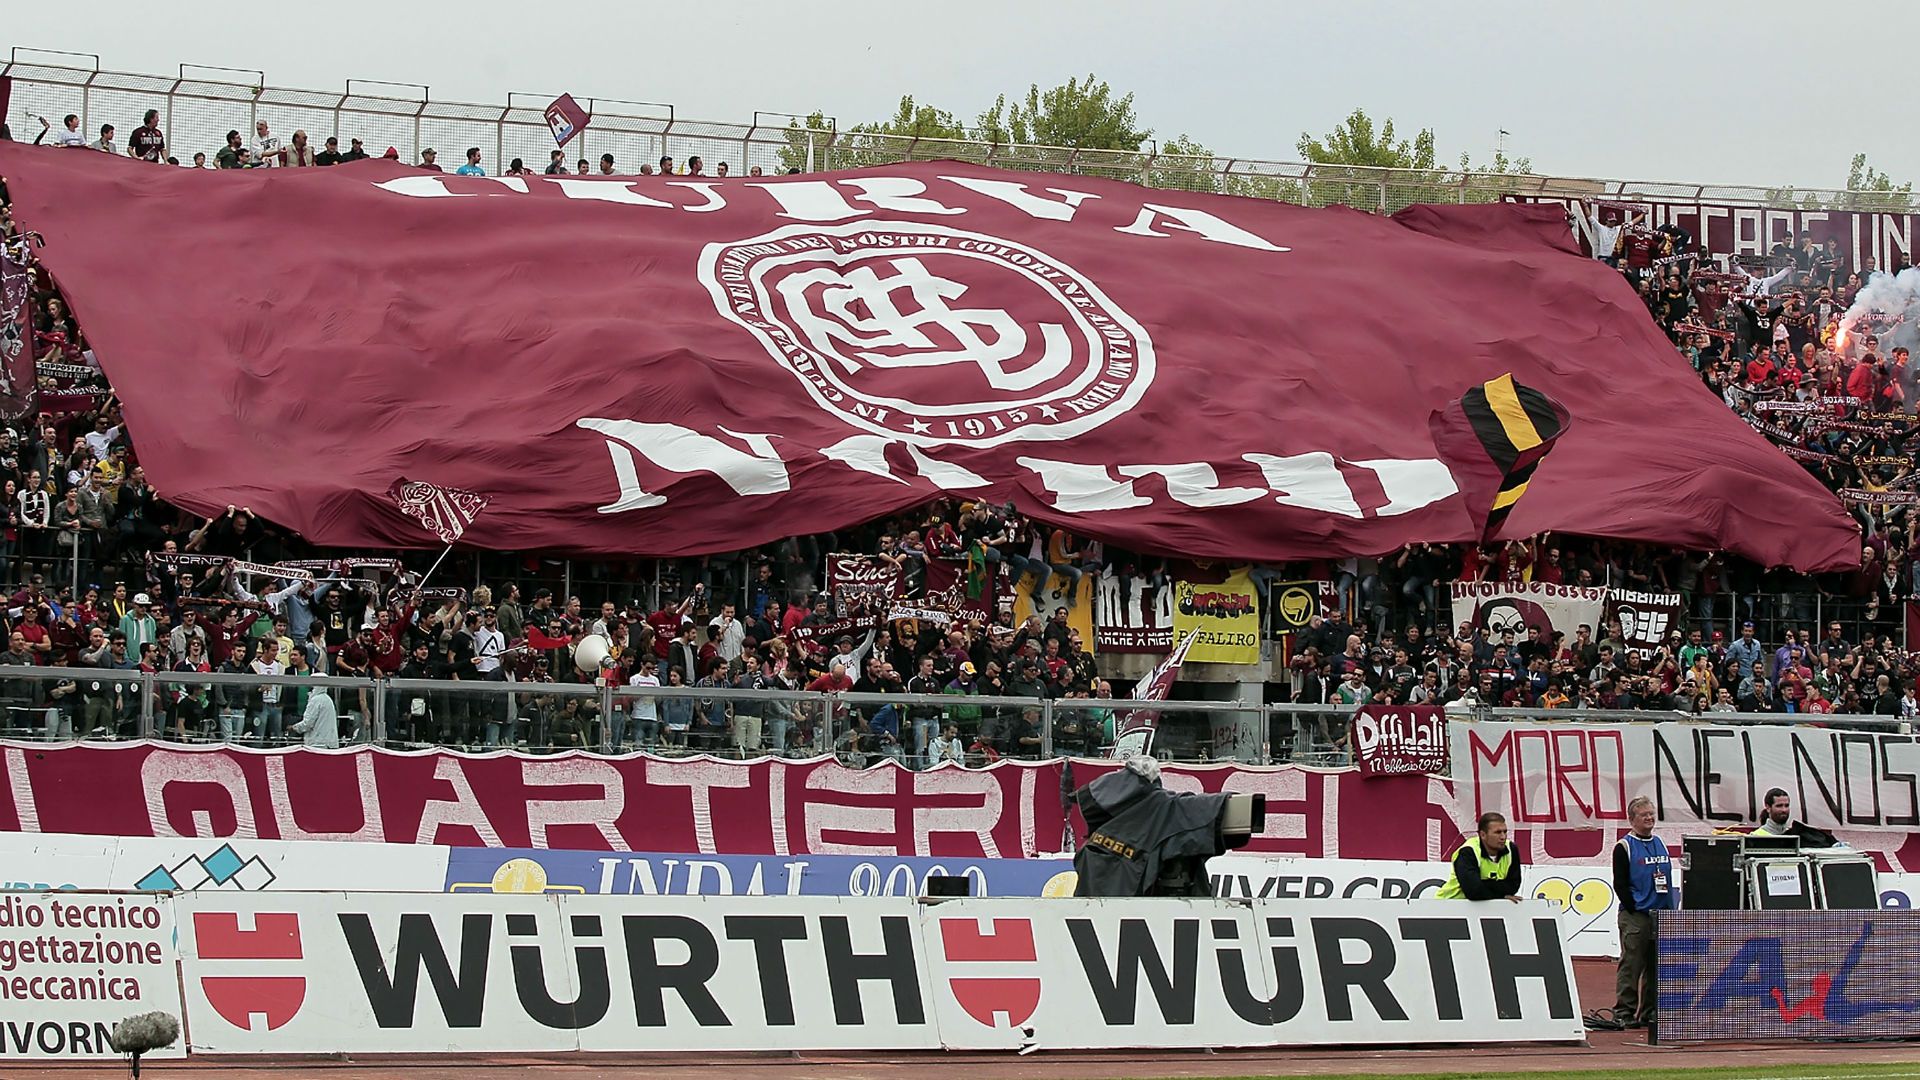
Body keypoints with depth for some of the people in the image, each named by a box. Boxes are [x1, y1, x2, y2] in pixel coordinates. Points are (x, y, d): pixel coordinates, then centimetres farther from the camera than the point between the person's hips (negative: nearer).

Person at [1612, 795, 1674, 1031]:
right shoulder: (1624, 847, -3)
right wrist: (1634, 909, -13)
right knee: (1631, 965, -6)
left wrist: (1669, 909, 9)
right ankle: (1624, 1012, -3)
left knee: (1657, 966, 8)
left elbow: (1669, 880, 19)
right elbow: (1620, 885, -7)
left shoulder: (1660, 844, 15)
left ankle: (1650, 1012, 14)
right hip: (1635, 916, -6)